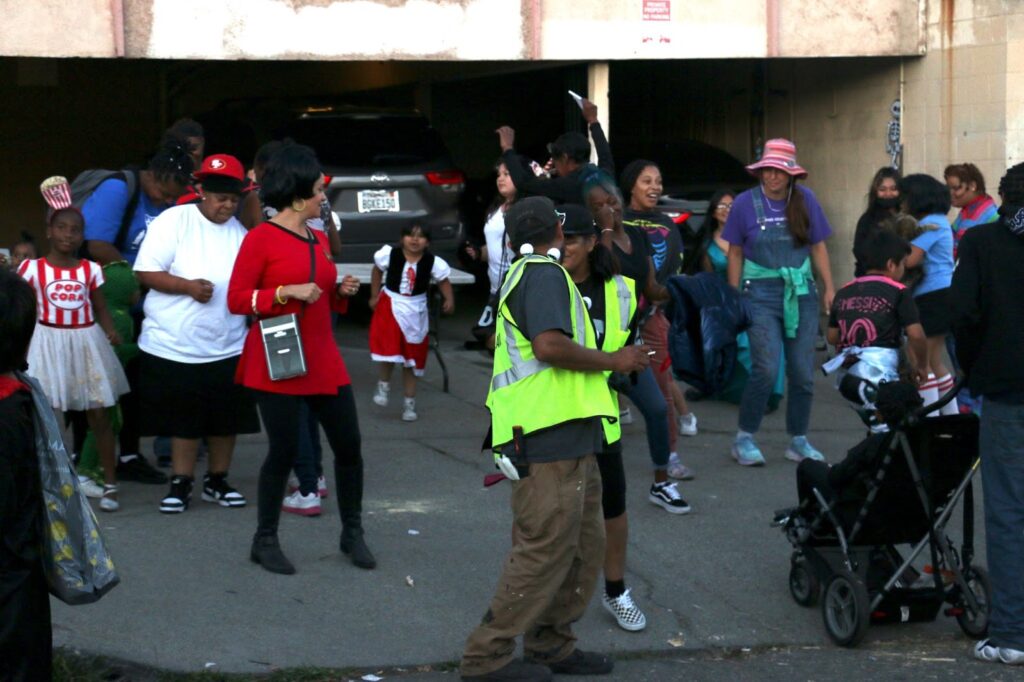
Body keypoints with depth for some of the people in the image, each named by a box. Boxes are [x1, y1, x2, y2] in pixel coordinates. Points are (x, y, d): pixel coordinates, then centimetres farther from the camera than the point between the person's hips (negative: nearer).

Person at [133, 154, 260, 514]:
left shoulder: (240, 232, 7)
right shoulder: (174, 221, -6)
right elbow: (146, 272, -10)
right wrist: (188, 286, -22)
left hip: (227, 347, 4)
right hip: (173, 347, -4)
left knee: (226, 419, 8)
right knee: (182, 419, 3)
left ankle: (217, 481, 23)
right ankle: (181, 484, 15)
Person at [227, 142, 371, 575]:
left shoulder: (319, 239, 13)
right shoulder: (261, 239, -8)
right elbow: (236, 299, -10)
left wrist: (341, 291, 4)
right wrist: (287, 292, -20)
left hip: (323, 361, 7)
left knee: (349, 446, 5)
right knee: (284, 450, -2)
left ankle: (352, 532, 21)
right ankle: (265, 541, 14)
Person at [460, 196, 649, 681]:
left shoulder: (523, 274, 22)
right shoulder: (545, 273, -11)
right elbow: (550, 345, -25)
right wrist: (612, 361, -13)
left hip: (568, 440, 10)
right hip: (549, 436, -10)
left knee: (584, 545, 14)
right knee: (544, 550, -8)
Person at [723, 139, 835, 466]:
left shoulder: (805, 200, 3)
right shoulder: (746, 203, -2)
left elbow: (818, 247, 9)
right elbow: (735, 253, 5)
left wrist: (829, 289, 5)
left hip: (801, 293, 3)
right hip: (761, 293, -3)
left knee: (803, 371, 4)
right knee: (766, 368, -13)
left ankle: (798, 441, 18)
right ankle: (744, 439, 2)